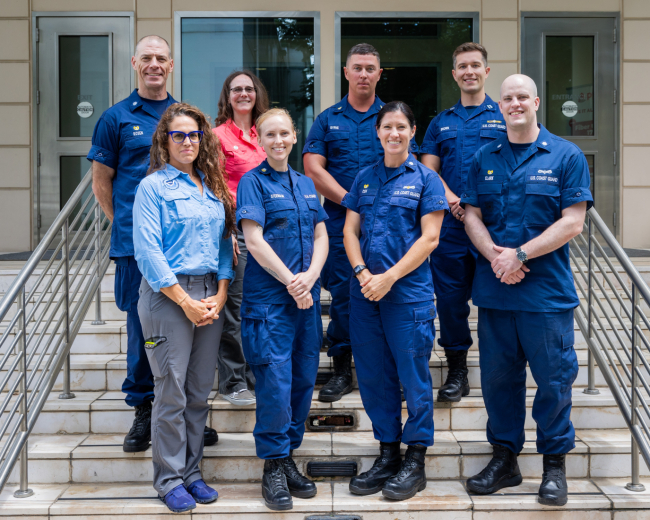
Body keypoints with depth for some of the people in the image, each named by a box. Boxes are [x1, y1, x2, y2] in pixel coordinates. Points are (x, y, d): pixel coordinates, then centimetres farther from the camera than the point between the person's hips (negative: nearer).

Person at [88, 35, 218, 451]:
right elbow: (102, 181, 8)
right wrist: (126, 223, 3)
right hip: (136, 244, -2)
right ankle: (143, 409, 16)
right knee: (141, 324, 2)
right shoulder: (117, 117, 6)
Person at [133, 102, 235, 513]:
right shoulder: (153, 186, -3)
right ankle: (169, 479, 12)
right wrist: (185, 302, -13)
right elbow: (148, 252, -10)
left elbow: (224, 244, 13)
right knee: (172, 392, -1)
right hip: (167, 295, -5)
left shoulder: (213, 187, 14)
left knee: (201, 391, 10)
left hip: (210, 296, 5)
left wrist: (219, 297, 0)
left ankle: (192, 472, 22)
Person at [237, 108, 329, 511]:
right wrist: (291, 281, -13)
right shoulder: (254, 182, -2)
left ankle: (289, 458, 21)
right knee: (275, 382, -6)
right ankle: (274, 467, 7)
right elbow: (254, 240, -10)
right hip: (268, 297, -5)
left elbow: (321, 236, 11)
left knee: (304, 379, 8)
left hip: (307, 296, 6)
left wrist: (310, 276, -7)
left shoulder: (306, 184, 15)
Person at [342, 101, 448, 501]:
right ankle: (388, 455, 23)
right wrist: (362, 273, -8)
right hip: (365, 291, 5)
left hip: (409, 292, -4)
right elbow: (350, 231, 9)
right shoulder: (365, 178, 12)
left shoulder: (426, 178, 0)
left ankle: (415, 462, 13)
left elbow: (429, 238, -7)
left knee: (414, 376, 1)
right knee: (374, 376, 9)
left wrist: (388, 278, -13)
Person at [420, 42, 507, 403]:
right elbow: (427, 170, 9)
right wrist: (452, 200, -9)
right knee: (450, 299, 5)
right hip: (450, 224, 3)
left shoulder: (504, 118, 7)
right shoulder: (441, 123, 16)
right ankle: (457, 371, 17)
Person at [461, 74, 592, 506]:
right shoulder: (485, 159, 12)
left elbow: (572, 223, -7)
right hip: (493, 290, 4)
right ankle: (505, 458, 25)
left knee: (553, 378, 3)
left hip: (548, 292, -3)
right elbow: (472, 216, 8)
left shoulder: (566, 156, 0)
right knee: (498, 377, 10)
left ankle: (554, 464, 19)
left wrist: (519, 254, -14)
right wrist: (493, 255, -11)